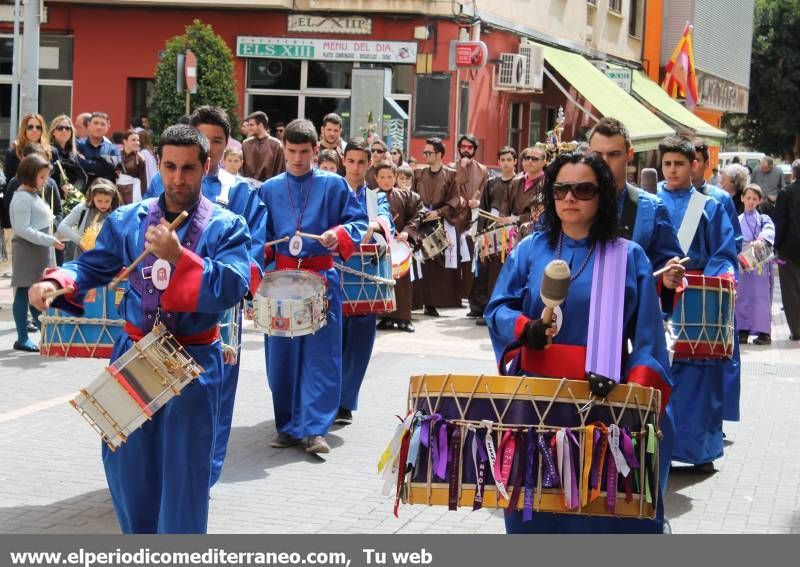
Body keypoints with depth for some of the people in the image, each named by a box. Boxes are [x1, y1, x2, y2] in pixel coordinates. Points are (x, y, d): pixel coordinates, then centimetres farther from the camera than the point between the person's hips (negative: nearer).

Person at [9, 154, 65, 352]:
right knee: (24, 293, -3)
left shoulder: (34, 195, 15)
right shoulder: (22, 197, -14)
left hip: (41, 252, 9)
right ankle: (22, 339, 1)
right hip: (27, 251, -9)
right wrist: (50, 240, -22)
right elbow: (23, 229, -21)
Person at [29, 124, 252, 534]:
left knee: (184, 472, -1)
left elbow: (233, 286, -20)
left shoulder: (226, 227, -7)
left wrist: (178, 256, -28)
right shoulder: (128, 220, 3)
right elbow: (93, 267, 7)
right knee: (125, 461, 12)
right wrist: (55, 283, -14)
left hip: (193, 363, -4)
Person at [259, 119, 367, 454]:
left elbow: (359, 222, 2)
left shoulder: (333, 185, 3)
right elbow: (261, 235, 15)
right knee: (281, 356, 4)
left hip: (322, 278, -3)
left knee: (320, 354, -8)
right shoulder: (269, 190, 11)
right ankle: (288, 427, 14)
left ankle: (314, 429, -9)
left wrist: (340, 234, -18)